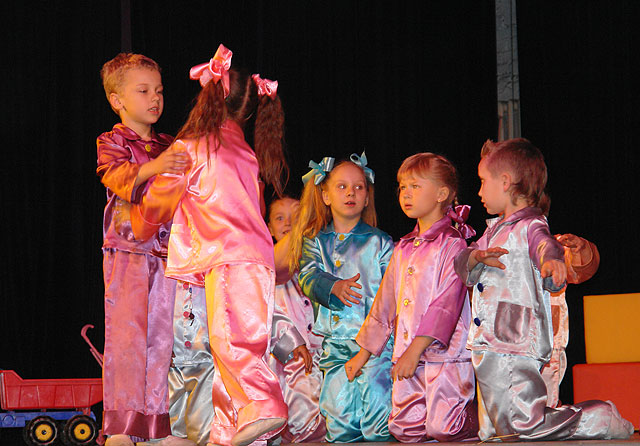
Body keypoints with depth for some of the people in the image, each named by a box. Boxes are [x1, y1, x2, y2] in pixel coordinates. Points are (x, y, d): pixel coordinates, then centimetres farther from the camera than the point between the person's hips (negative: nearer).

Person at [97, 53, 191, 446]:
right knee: (127, 332, -10)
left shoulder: (168, 146, 19)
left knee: (162, 333, 2)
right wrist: (152, 168, -36)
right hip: (128, 252, -5)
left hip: (165, 254, 5)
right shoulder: (113, 143, 2)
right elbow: (118, 177, -17)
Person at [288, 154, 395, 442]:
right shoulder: (316, 242, 12)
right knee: (338, 416, 3)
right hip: (335, 342, 3)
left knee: (376, 409, -16)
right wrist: (334, 287, -27)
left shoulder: (380, 242, 5)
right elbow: (307, 276, -6)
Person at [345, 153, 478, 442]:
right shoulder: (403, 250, 17)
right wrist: (364, 351, 23)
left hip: (444, 354, -6)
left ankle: (479, 414, 13)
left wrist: (416, 349, -20)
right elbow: (384, 303, 23)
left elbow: (446, 305, -14)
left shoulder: (452, 245, -6)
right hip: (407, 358, 7)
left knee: (443, 428, -15)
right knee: (405, 429, -2)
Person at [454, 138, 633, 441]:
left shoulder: (531, 228, -9)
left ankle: (599, 419, 0)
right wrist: (477, 257, -10)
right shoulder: (494, 229, 19)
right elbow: (463, 266, 14)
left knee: (524, 425, -16)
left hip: (515, 347, -9)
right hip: (488, 347, 9)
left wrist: (553, 260, -55)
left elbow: (546, 245, -30)